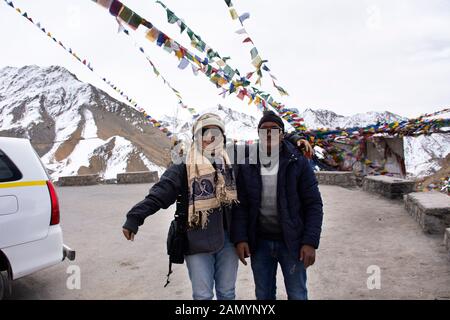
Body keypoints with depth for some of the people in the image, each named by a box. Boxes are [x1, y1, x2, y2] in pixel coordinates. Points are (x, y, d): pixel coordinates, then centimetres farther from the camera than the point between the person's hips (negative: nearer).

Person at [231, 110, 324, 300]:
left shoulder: (298, 163, -5)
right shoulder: (247, 167, 1)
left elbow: (313, 204, -6)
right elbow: (240, 205, 1)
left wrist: (310, 242, -12)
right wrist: (239, 238, -9)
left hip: (292, 242, -2)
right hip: (259, 243, 2)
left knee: (297, 295, 12)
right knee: (263, 295, 17)